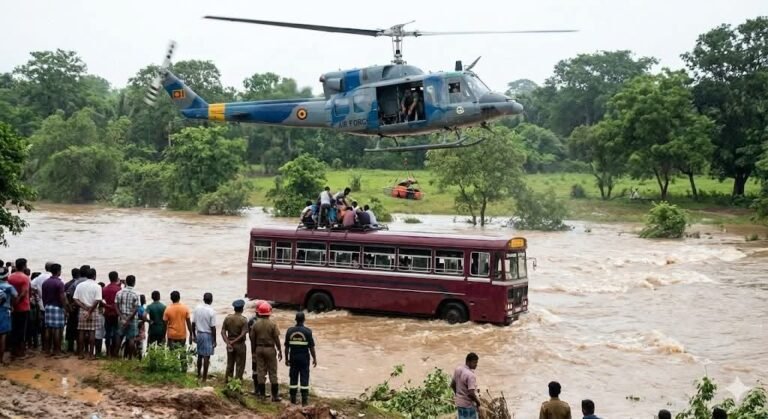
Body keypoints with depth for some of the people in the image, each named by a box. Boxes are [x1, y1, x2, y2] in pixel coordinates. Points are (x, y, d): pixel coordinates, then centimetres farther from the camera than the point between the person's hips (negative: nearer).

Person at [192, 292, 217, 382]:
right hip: (208, 335, -5)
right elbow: (213, 327, -14)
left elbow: (193, 323, 2)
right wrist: (214, 341, -6)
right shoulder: (211, 312, -17)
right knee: (206, 356, 2)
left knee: (200, 355, 19)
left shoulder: (197, 308, -3)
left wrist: (194, 335, 15)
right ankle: (204, 378, 6)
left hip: (199, 334, 5)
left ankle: (199, 375, 31)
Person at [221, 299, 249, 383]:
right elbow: (243, 335, -21)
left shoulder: (227, 318, -1)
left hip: (229, 344, 5)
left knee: (230, 364, 17)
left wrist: (228, 343, -9)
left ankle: (226, 382, 22)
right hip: (240, 345, -5)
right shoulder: (243, 320, -14)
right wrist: (234, 341, -14)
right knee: (240, 365, 7)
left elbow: (223, 332, -5)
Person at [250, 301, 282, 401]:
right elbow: (276, 339, -9)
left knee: (261, 371, 10)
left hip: (259, 348, 3)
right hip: (270, 349, -3)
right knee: (272, 372, 3)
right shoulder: (272, 324, -11)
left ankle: (262, 393, 13)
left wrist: (253, 351, 13)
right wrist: (280, 351, -1)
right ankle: (275, 395, 4)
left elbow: (252, 339, 3)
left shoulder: (255, 324, -1)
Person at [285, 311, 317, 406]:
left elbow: (287, 347, 1)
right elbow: (311, 346, -9)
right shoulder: (307, 331, -10)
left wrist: (286, 359, 10)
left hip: (293, 357, 2)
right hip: (304, 357, -2)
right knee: (304, 378, 2)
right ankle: (304, 400, 2)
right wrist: (314, 358, -1)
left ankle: (293, 399, 13)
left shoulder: (290, 331, -2)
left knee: (293, 378, 10)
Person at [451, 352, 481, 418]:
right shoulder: (470, 375, -25)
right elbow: (471, 393, -29)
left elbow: (452, 385, 13)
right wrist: (478, 402, -13)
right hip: (468, 405, -8)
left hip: (459, 403, 8)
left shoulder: (458, 370, 1)